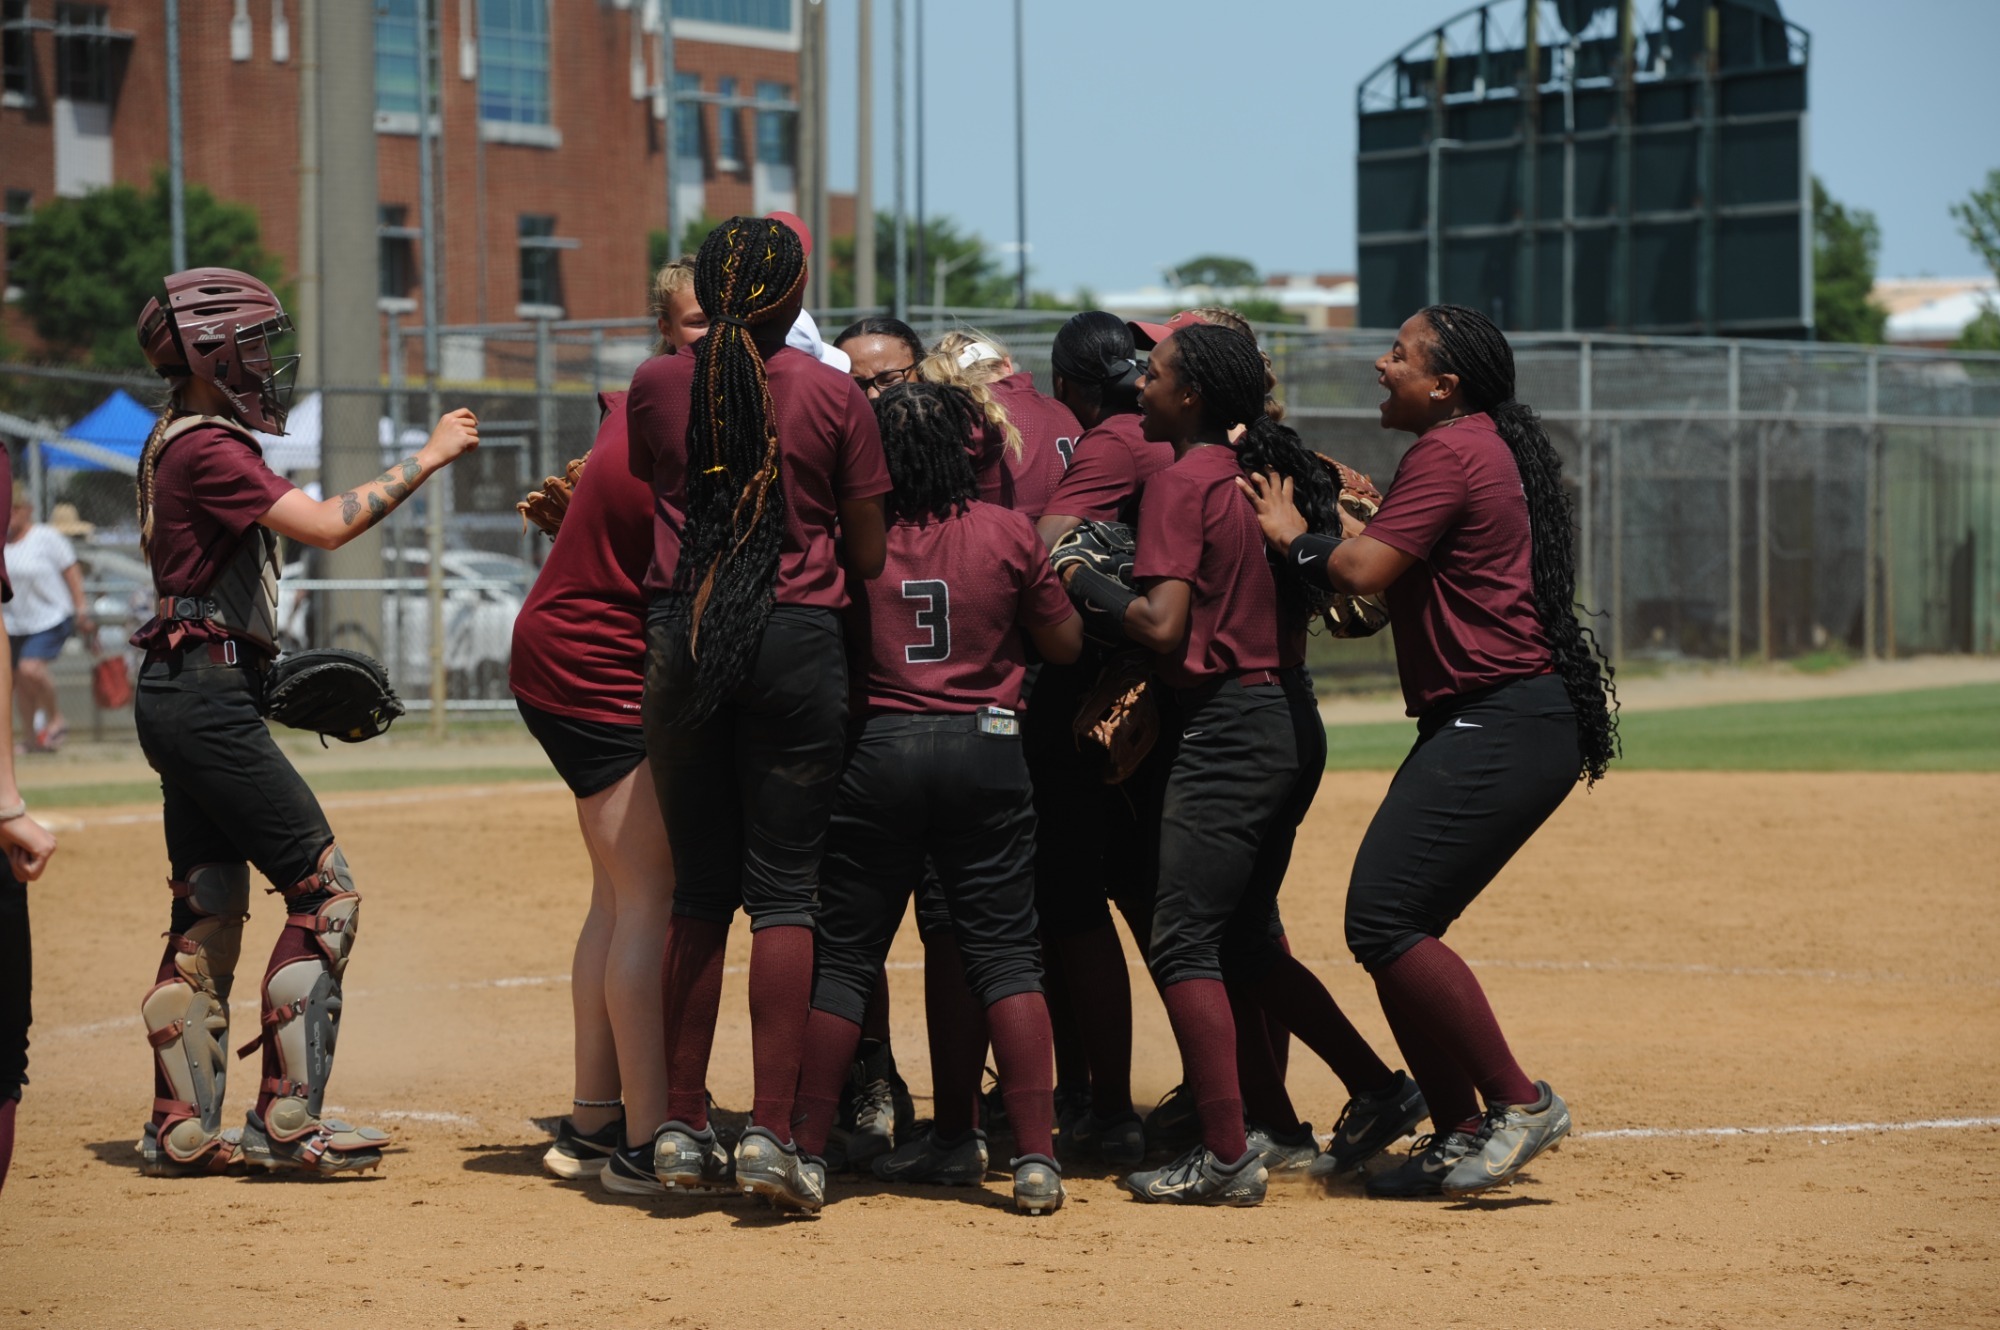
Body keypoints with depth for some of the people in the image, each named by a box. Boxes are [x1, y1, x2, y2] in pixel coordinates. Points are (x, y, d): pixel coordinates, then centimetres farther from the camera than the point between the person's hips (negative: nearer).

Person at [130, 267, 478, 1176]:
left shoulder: (176, 444, 18)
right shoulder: (207, 449, -14)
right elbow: (326, 525, -24)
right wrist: (427, 459, -15)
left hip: (182, 693, 10)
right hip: (206, 695, -10)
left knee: (208, 910, 11)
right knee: (324, 890, -8)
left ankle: (181, 1130, 11)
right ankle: (285, 1120, -9)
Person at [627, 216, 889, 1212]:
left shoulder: (657, 385, 3)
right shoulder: (833, 395, -2)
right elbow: (869, 556, 2)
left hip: (679, 636, 2)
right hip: (797, 640, -2)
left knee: (698, 888, 11)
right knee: (784, 888, 1)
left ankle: (681, 1129, 10)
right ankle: (771, 1133, -6)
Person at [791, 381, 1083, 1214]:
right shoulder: (1008, 535, -3)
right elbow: (1065, 643, 6)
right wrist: (1054, 572, 21)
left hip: (877, 748, 0)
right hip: (986, 748, 0)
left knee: (842, 956, 8)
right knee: (1003, 953, 4)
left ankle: (806, 1149, 8)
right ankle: (1035, 1156, -3)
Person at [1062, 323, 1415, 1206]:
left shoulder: (1182, 482, -11)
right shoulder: (1269, 474, 13)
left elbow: (1162, 626, -20)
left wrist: (1083, 581, -5)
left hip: (1226, 727, -9)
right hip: (1292, 720, 9)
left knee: (1183, 945, -7)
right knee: (1244, 944, 20)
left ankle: (1227, 1156, -13)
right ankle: (1380, 1092, 21)